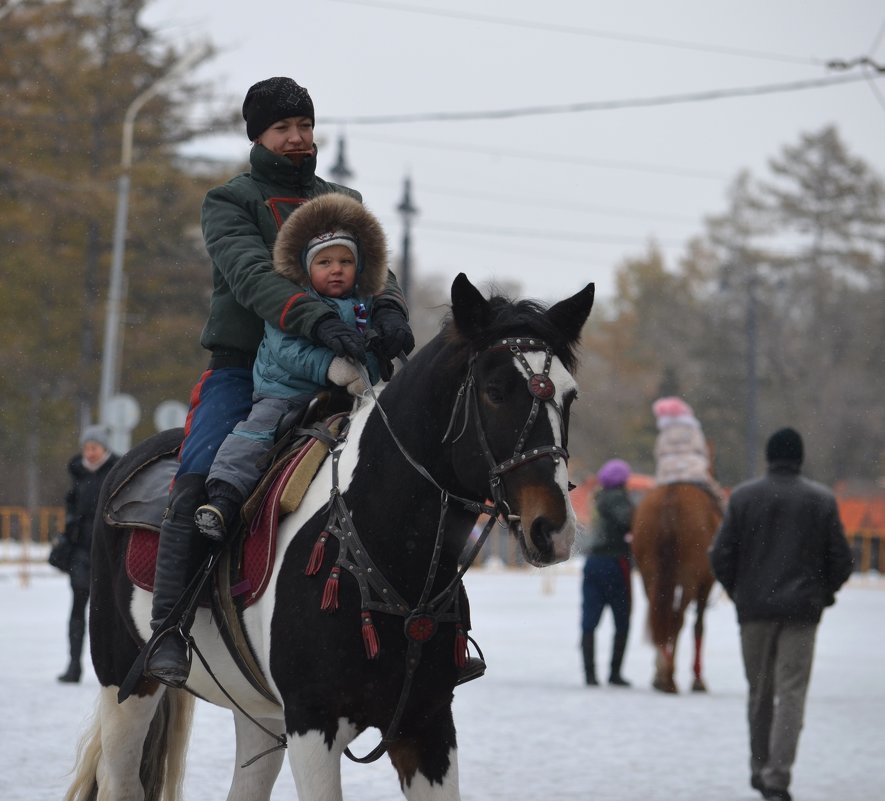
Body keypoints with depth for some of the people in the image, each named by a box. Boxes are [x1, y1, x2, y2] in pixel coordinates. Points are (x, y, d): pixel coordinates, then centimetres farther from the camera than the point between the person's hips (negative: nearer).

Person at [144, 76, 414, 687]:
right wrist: (315, 318, -33)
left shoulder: (343, 201, 17)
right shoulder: (230, 202, 3)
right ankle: (169, 629, -21)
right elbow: (252, 275, -16)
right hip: (243, 367, -4)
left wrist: (389, 307, -24)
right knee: (197, 480, -23)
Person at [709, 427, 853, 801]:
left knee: (760, 691, 14)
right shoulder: (821, 499, -2)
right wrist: (822, 592, 16)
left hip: (754, 607, 1)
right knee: (791, 692, -2)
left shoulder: (743, 496, -1)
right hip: (802, 609, -1)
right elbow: (841, 560, -1)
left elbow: (720, 556, -2)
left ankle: (759, 769, 23)